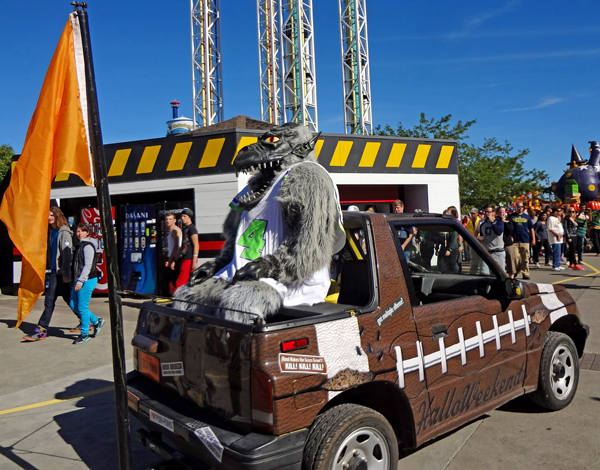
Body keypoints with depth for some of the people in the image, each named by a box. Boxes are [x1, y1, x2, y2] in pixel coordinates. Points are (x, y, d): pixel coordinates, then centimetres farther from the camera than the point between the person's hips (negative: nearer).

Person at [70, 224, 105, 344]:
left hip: (87, 280, -10)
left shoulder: (88, 246, -13)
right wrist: (76, 280, 20)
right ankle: (96, 321, 25)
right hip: (79, 280, 10)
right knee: (73, 305, 13)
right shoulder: (80, 245, 16)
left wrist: (80, 281, -22)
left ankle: (84, 334, 9)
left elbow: (88, 266, -19)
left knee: (82, 307, -4)